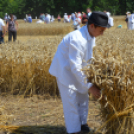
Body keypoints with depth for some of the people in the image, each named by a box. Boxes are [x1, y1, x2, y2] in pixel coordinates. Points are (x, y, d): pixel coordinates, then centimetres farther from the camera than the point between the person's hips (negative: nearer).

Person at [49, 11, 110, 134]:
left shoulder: (90, 36, -7)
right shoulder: (77, 40, -36)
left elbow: (89, 57, 9)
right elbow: (75, 68, -34)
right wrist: (89, 86, -32)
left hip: (76, 69, 9)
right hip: (65, 69, -9)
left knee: (83, 96, 15)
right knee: (71, 101, -7)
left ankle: (81, 123, 30)